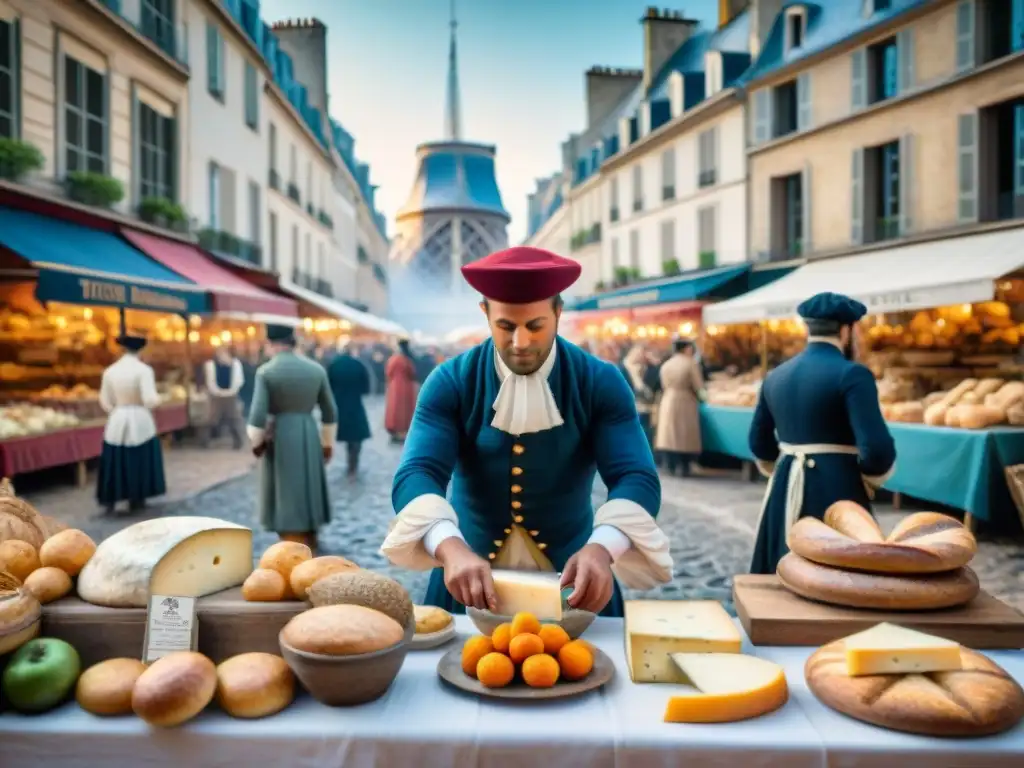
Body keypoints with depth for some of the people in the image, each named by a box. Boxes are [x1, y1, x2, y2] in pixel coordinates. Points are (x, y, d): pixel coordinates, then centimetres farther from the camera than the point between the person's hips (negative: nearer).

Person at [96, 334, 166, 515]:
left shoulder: (110, 371, 1)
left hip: (117, 422, 3)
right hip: (140, 422, -3)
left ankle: (110, 502, 12)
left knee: (114, 463, 10)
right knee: (139, 461, 11)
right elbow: (150, 400, -18)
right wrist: (157, 399, 4)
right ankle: (136, 500, 18)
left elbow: (105, 402, 7)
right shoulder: (143, 370, -12)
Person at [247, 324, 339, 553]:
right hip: (309, 437, 4)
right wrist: (328, 442, 16)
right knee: (307, 494, 17)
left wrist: (256, 442, 3)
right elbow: (330, 412, 5)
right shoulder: (316, 369, 0)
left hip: (279, 439, -3)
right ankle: (309, 549, 28)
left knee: (286, 500, 5)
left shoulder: (265, 371, -11)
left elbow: (258, 415, -14)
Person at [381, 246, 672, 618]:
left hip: (571, 573, 1)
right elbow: (416, 475, -21)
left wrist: (601, 548, -38)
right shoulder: (450, 383, -10)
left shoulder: (601, 383, -10)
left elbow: (637, 479, -18)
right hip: (472, 575, 0)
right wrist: (451, 548, -41)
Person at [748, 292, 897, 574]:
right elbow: (877, 447, -19)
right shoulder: (852, 374, -12)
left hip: (785, 492, 7)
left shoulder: (776, 376, 8)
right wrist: (869, 481, 1)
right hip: (837, 492, -6)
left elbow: (759, 443, 17)